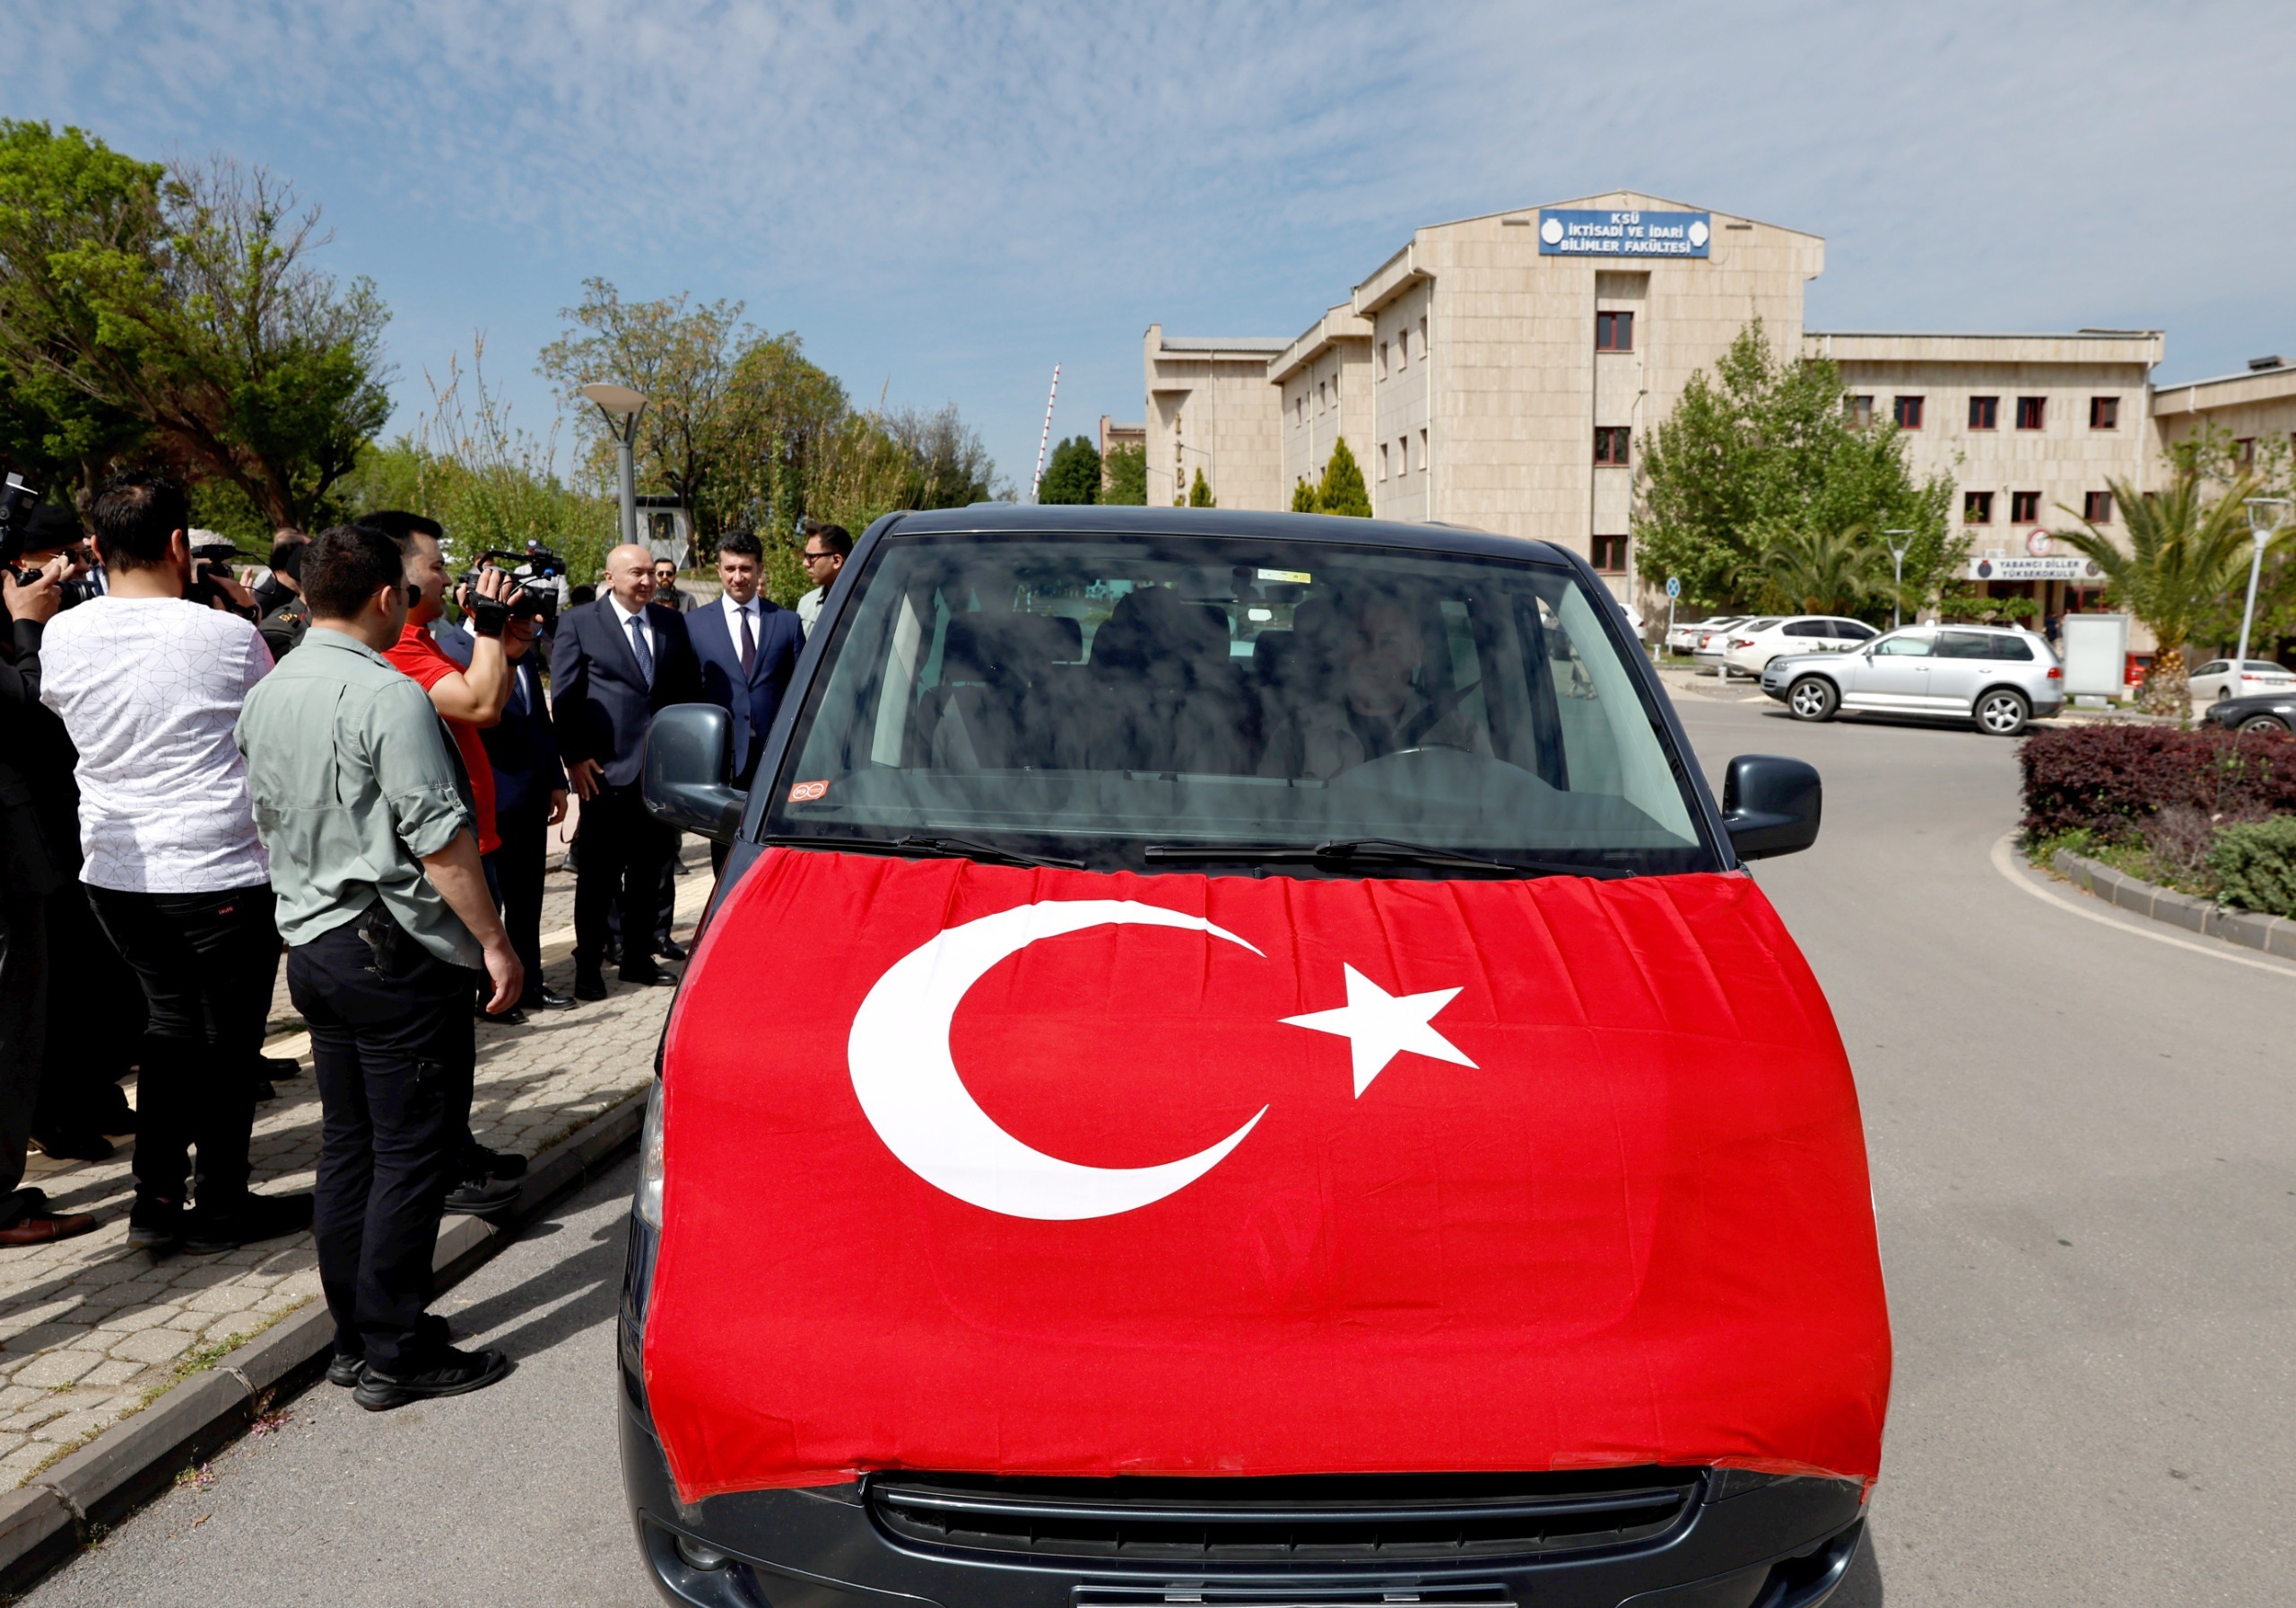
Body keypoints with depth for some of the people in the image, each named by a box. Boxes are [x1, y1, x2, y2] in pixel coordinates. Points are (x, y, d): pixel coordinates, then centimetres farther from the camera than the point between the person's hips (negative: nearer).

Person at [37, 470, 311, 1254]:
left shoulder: (61, 637, -2)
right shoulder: (226, 636, -16)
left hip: (113, 872, 5)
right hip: (221, 873, -5)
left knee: (172, 1019, 21)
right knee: (229, 1038, 9)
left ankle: (157, 1197, 24)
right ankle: (222, 1206, 20)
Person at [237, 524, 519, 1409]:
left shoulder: (266, 695, 10)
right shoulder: (387, 696, -17)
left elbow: (265, 821, 19)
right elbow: (439, 835, -19)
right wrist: (493, 939, -12)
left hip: (311, 944, 9)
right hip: (398, 953, -9)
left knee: (347, 1145, 15)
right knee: (413, 1153, -1)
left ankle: (355, 1336, 25)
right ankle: (395, 1353, 6)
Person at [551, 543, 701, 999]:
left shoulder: (671, 622, 12)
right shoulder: (578, 623, 0)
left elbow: (690, 687, 16)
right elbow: (564, 696, -2)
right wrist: (575, 757, -9)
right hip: (607, 770, -4)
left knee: (649, 871, 12)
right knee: (598, 874, 2)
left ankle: (637, 958, 23)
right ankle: (588, 967, 11)